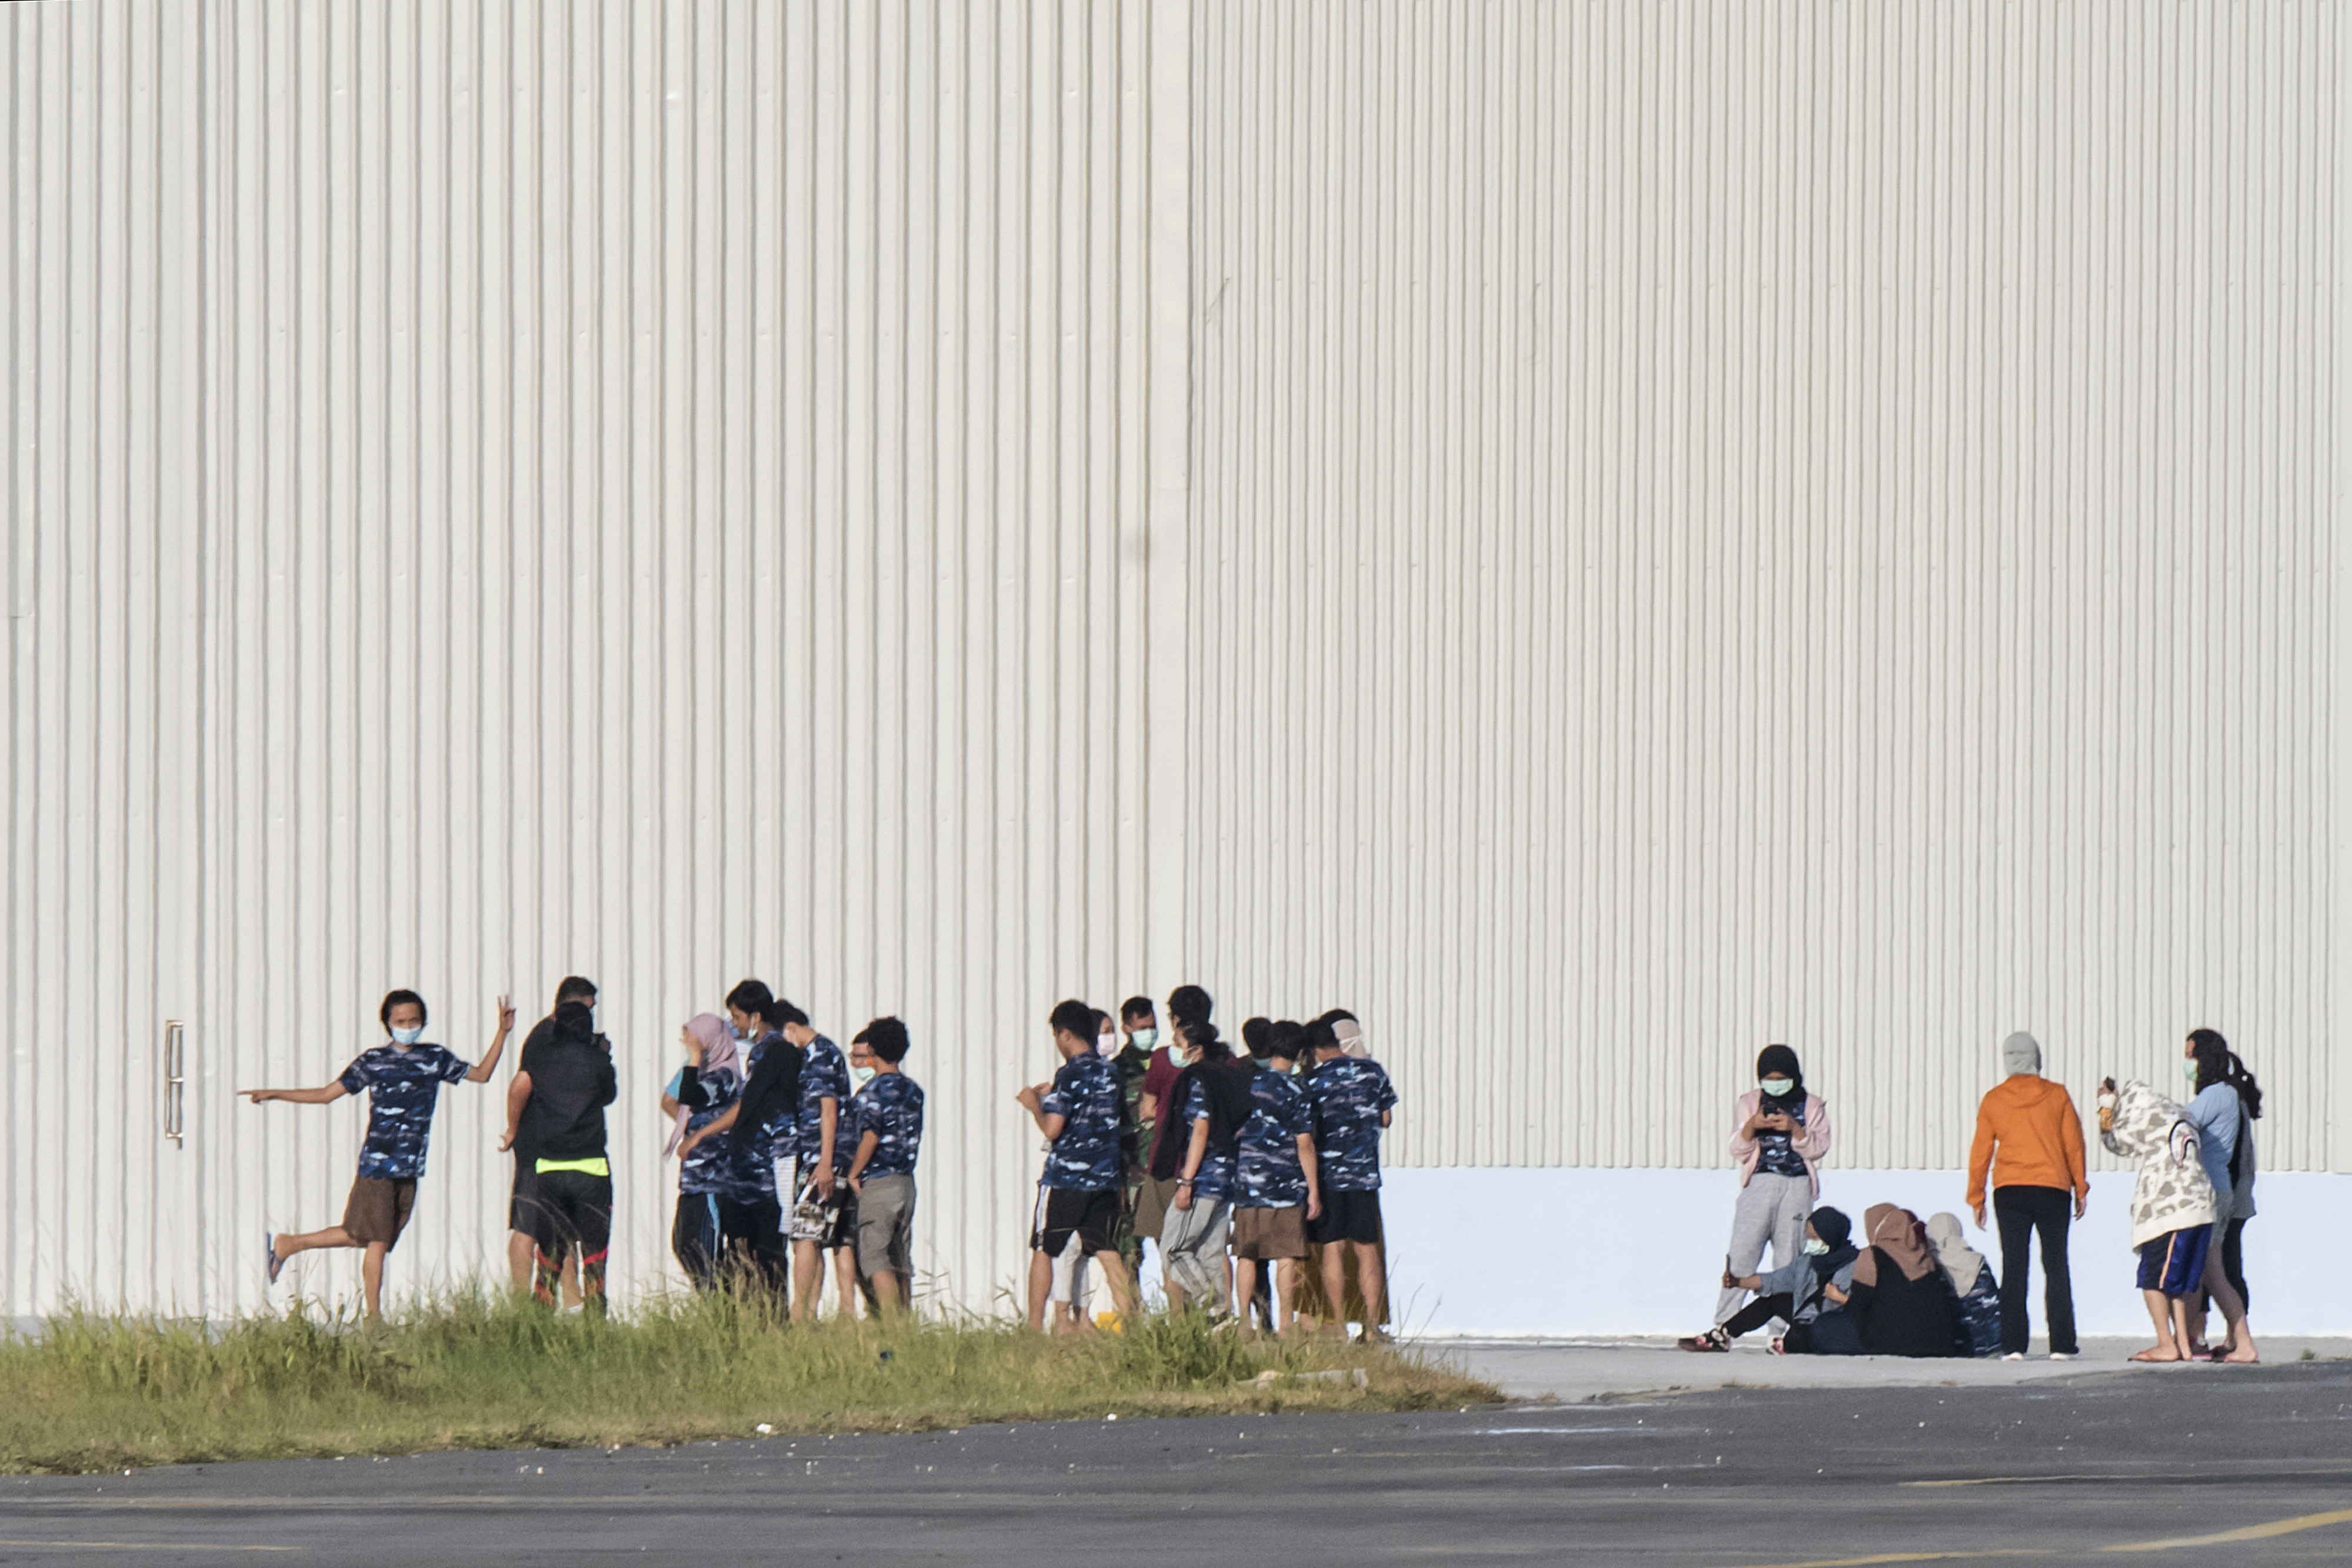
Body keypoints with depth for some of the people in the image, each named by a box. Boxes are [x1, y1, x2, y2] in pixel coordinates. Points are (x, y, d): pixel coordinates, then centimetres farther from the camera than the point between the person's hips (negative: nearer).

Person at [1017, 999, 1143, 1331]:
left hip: (1066, 1176, -6)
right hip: (1105, 1178, 6)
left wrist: (1034, 1104, 1)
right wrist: (1050, 1098, 25)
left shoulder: (1071, 1074, -14)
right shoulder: (1109, 1070, 8)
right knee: (1107, 1253, 7)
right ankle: (1131, 1324, -3)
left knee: (1042, 1250, 6)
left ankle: (1034, 1328, 6)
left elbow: (1052, 1129, -17)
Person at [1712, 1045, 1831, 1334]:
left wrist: (1794, 1129, -16)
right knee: (1741, 1256, -8)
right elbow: (1738, 1151, 8)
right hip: (1759, 1185, 0)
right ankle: (1722, 1328, -8)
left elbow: (1819, 1148, 1)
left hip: (1797, 1188, 0)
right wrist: (1751, 1126, -12)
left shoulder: (1813, 1106, 9)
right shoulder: (1749, 1103, 12)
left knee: (1789, 1261, -2)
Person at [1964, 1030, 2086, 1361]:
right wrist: (2081, 1189, 12)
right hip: (2053, 1190, 0)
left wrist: (1976, 1198, 12)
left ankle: (2013, 1345, -4)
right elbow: (2074, 1145, 3)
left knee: (2014, 1268, 2)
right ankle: (2061, 1344, 0)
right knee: (2056, 1266, 5)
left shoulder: (1993, 1100, 2)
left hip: (2009, 1192, 0)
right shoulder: (2057, 1096, 0)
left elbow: (1980, 1152, 4)